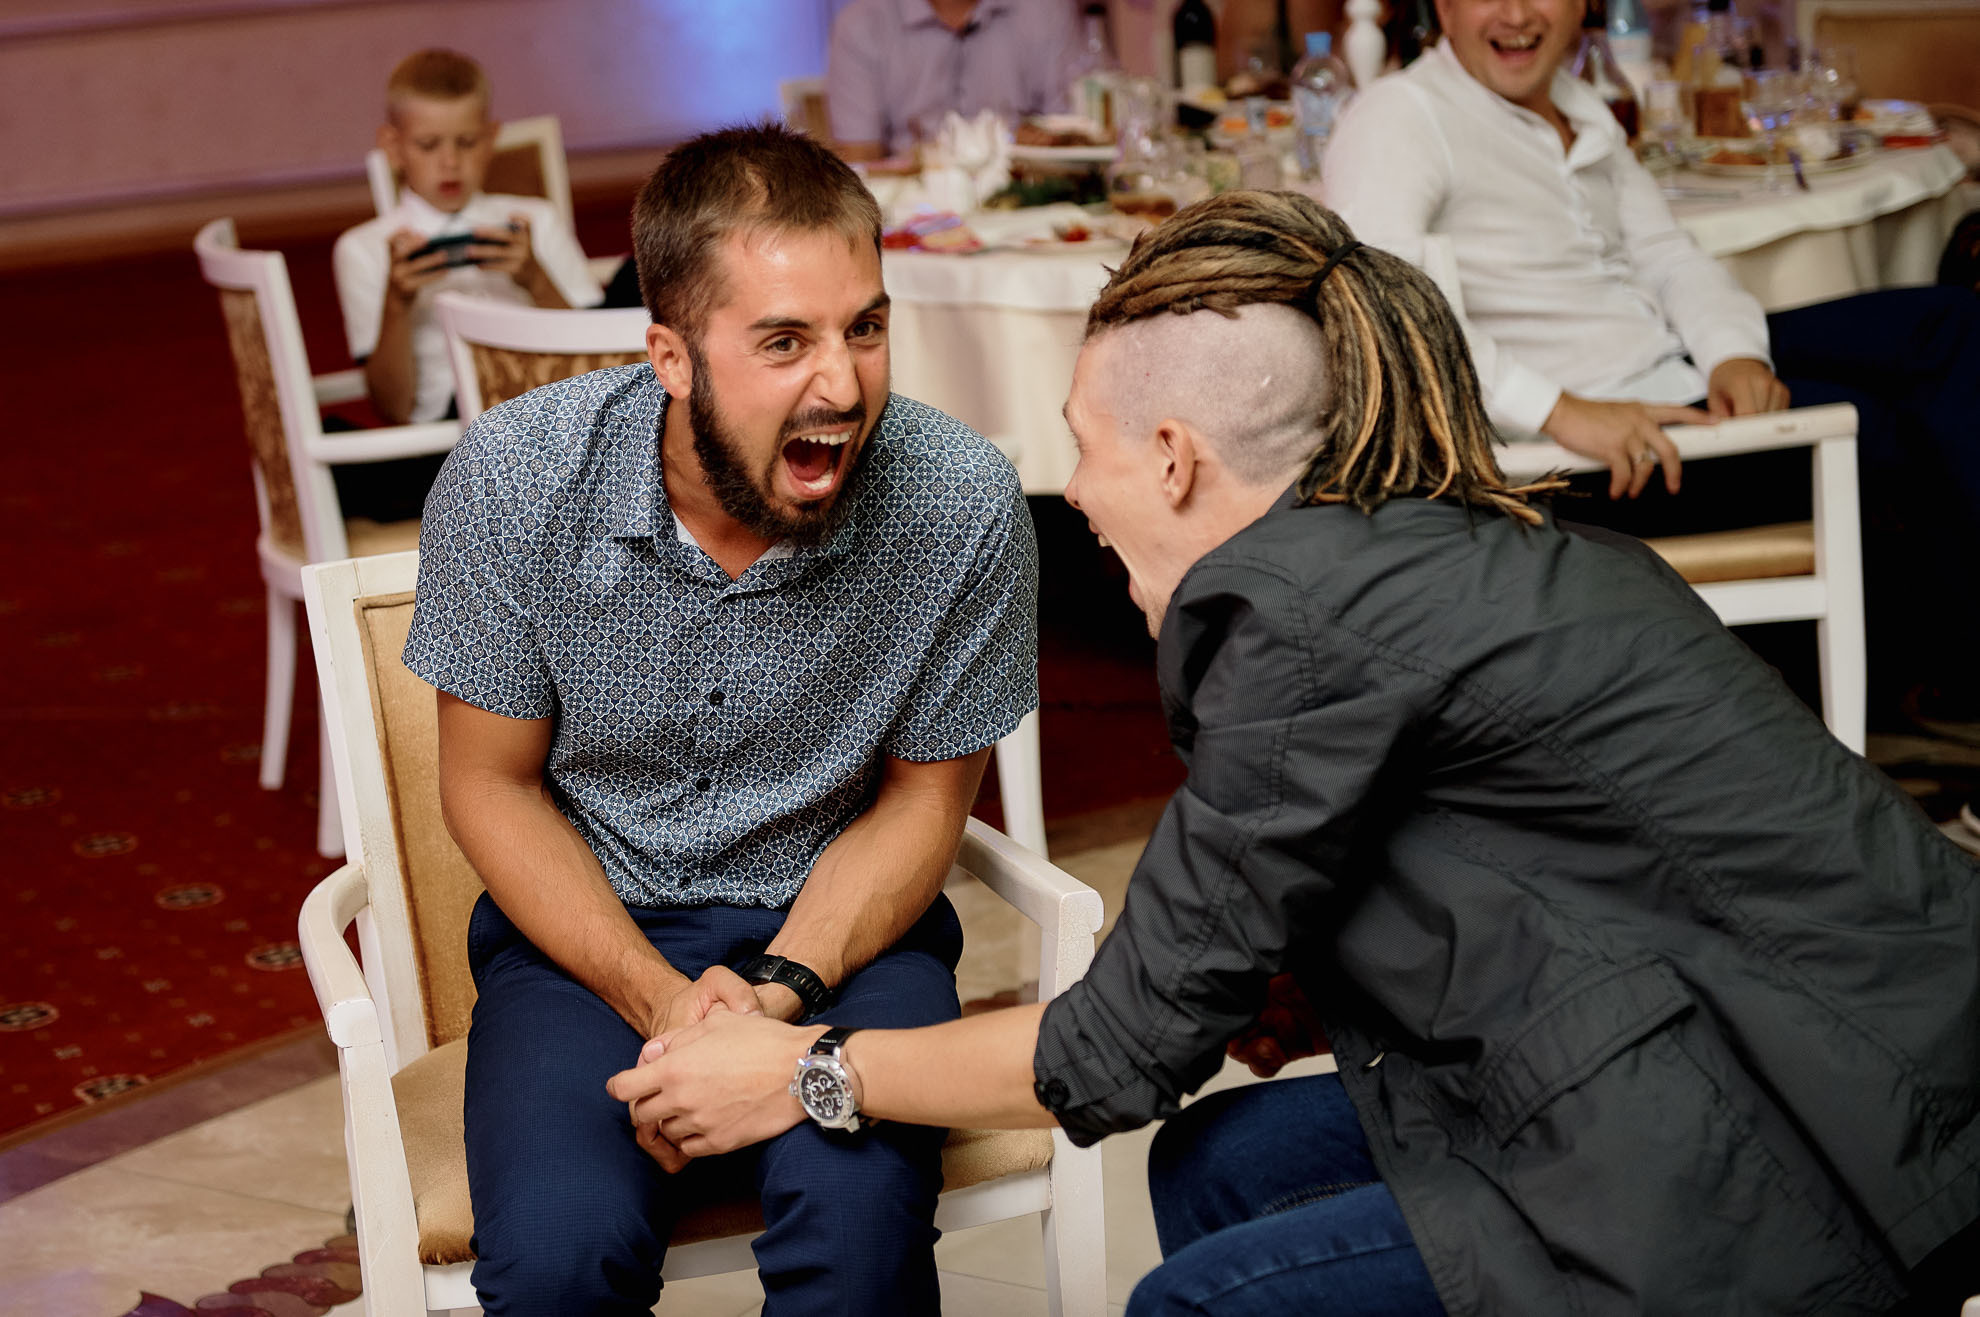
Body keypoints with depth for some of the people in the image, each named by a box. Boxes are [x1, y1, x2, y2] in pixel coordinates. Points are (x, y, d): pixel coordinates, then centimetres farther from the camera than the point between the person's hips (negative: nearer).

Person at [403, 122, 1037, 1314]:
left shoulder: (962, 503, -17)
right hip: (585, 925, 0)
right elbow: (493, 785, -3)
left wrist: (781, 991, -19)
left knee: (860, 1220, -31)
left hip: (839, 923, 0)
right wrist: (659, 1002, -18)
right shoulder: (513, 479, -16)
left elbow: (921, 798, -2)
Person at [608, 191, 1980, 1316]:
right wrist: (1318, 996, 7)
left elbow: (1132, 1045, -10)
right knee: (1219, 1168, 11)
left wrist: (804, 1075, 2)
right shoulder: (1474, 544, 10)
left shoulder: (1303, 611, -17)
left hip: (1809, 1158, -9)